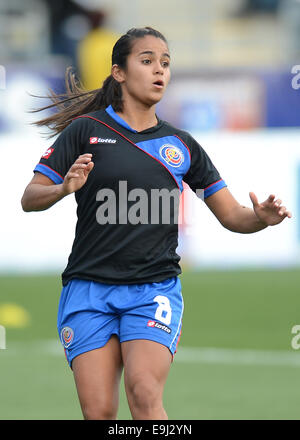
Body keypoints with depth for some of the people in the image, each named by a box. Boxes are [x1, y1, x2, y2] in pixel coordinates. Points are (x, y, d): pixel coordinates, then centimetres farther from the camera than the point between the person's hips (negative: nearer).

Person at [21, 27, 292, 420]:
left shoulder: (183, 145, 13)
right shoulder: (86, 130, 5)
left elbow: (232, 216, 13)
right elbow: (30, 199, 2)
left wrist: (261, 217, -9)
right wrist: (65, 188, -20)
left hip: (155, 288, 1)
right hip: (89, 286, -1)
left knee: (144, 394, -23)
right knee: (99, 411, -9)